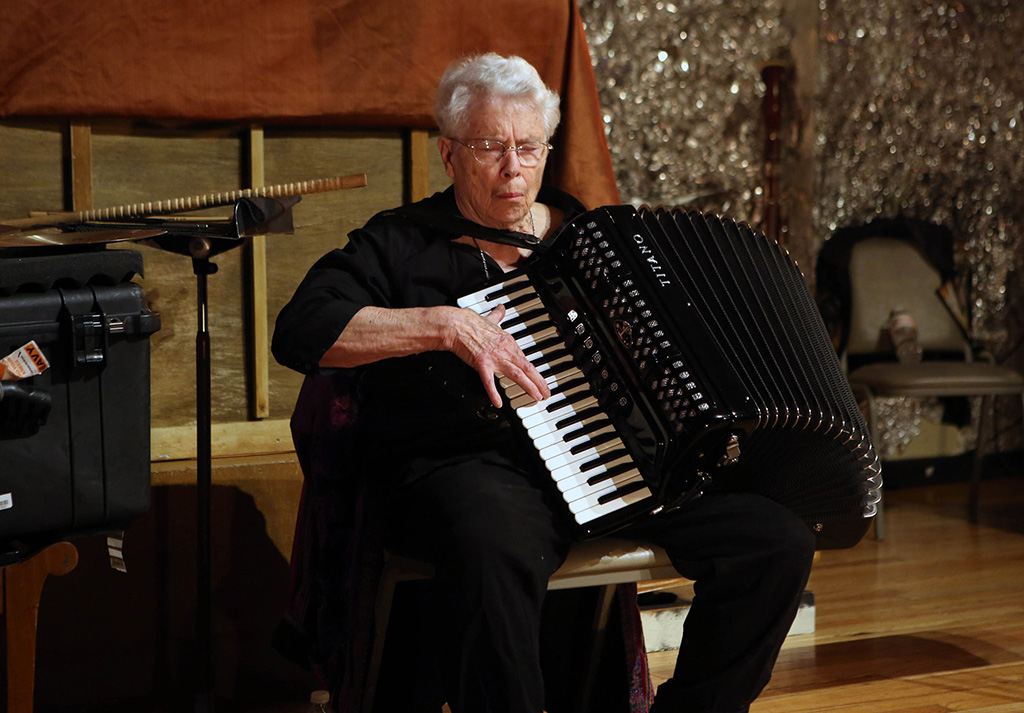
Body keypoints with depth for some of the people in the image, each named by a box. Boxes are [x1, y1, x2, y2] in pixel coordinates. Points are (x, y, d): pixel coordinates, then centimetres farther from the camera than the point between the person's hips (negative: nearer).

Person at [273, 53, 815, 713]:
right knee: (493, 551, -42)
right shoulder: (400, 246, 8)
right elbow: (301, 332, -8)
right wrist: (444, 325, -16)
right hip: (470, 466, -5)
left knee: (778, 536, -16)